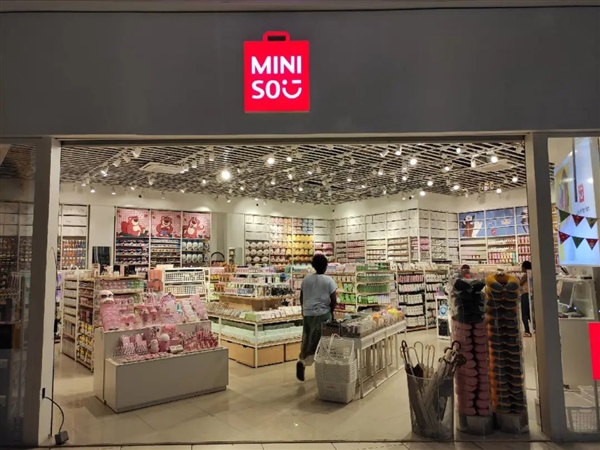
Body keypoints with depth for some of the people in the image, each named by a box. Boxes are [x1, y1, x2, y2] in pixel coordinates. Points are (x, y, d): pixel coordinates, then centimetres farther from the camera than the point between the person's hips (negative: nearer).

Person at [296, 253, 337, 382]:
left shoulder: (306, 279, 2)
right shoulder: (328, 280, -8)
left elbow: (301, 298, 8)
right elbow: (334, 301, -10)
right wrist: (331, 311, 7)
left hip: (307, 314, 4)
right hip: (323, 314, -3)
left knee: (307, 339, 12)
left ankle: (302, 360, -8)